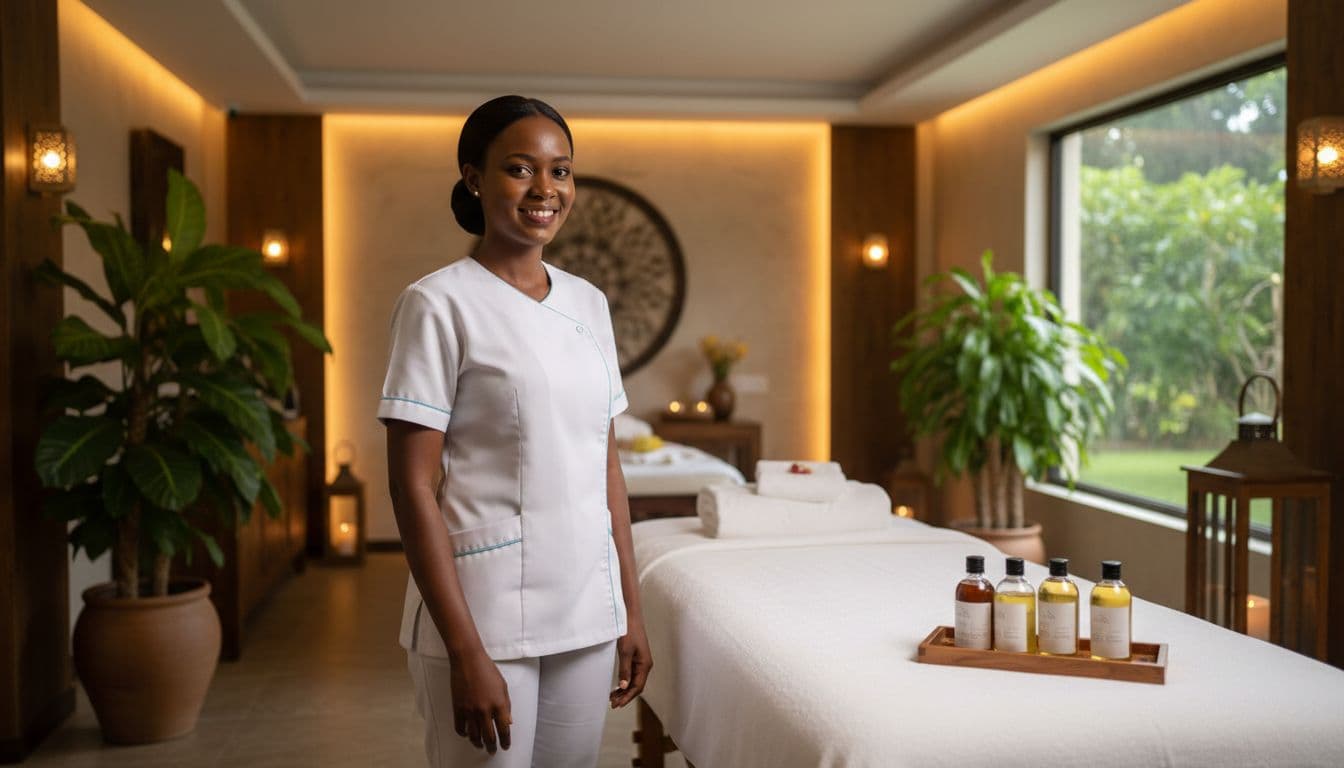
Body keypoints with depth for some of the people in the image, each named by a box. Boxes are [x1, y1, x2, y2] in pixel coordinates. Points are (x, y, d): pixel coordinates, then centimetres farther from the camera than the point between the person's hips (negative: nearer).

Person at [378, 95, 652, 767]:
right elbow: (412, 485, -12)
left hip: (586, 613, 6)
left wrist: (632, 609, 10)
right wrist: (465, 651, -16)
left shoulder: (589, 304, 9)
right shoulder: (438, 303, -9)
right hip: (483, 612, -5)